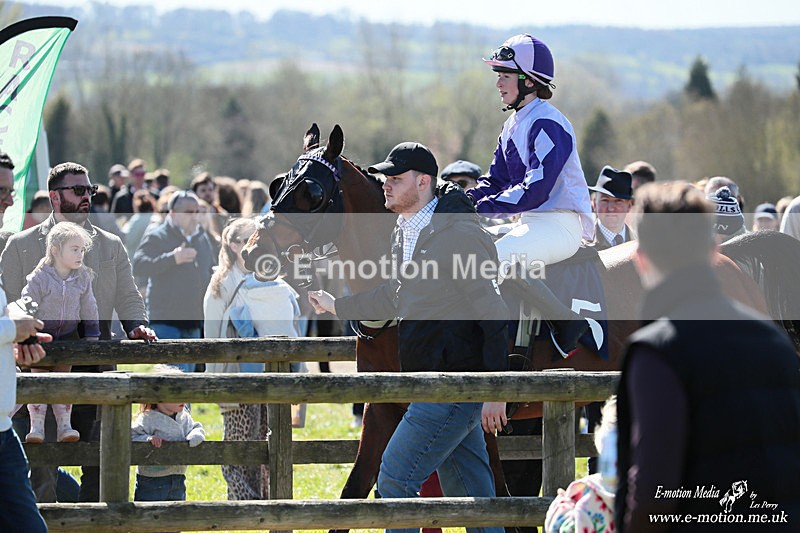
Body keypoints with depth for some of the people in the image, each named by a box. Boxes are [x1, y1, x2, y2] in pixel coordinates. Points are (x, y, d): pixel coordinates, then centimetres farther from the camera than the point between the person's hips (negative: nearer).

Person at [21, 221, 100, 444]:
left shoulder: (82, 278, -4)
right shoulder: (40, 278, -18)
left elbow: (89, 309, 6)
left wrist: (92, 336, 7)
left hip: (68, 334, 3)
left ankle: (65, 426, 5)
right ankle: (36, 427, -3)